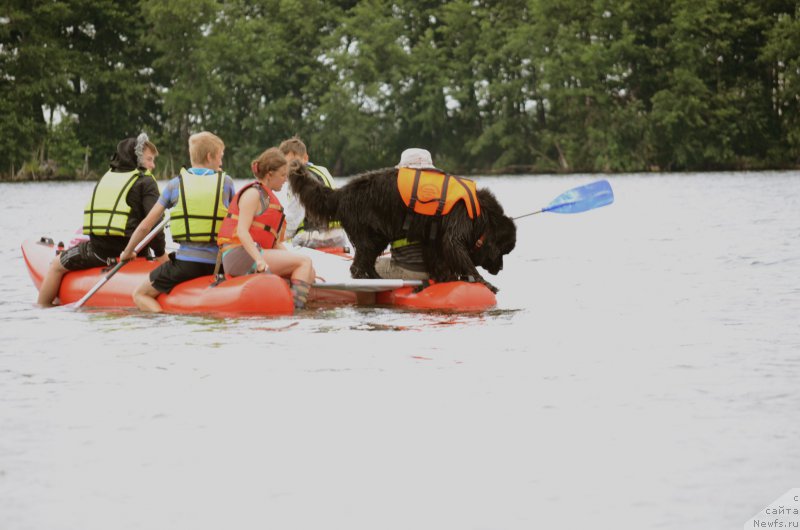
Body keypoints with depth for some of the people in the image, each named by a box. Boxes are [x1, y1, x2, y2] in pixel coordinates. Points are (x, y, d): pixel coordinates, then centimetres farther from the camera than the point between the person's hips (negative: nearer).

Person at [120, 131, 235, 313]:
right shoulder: (226, 181, 4)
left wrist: (127, 252, 19)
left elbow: (145, 226, 4)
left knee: (140, 295, 8)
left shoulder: (175, 184, 3)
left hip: (185, 263, -3)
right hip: (217, 262, 3)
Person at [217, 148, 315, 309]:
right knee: (305, 261, -15)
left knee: (309, 273, 1)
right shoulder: (253, 193, -4)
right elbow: (242, 232, -17)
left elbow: (275, 243, 21)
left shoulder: (268, 198, 25)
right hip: (239, 255, -10)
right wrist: (260, 260, -29)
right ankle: (296, 307, -26)